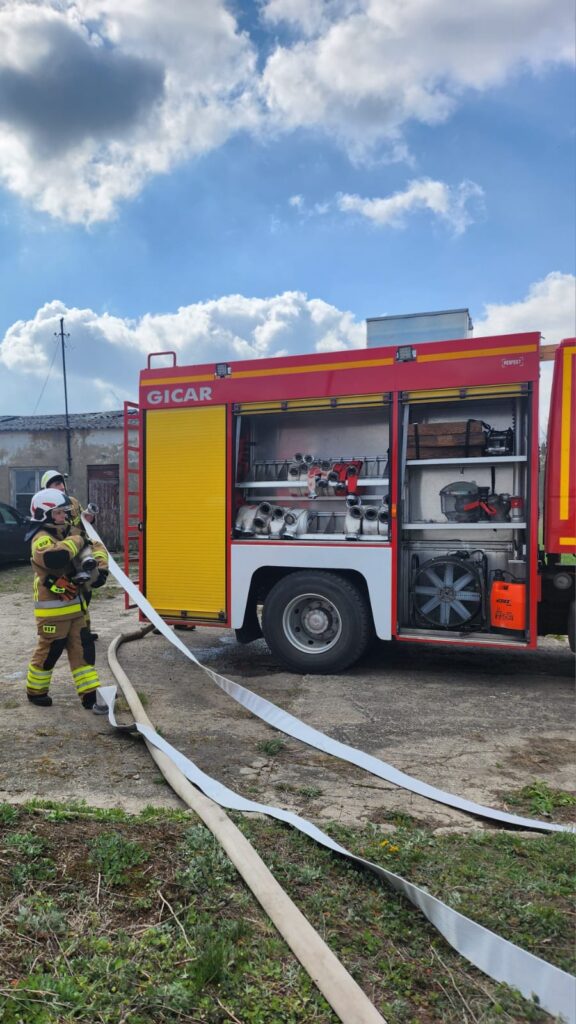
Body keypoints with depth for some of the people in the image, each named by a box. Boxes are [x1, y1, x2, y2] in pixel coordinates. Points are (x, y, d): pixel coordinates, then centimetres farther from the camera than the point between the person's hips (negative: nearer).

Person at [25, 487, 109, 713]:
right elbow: (55, 557, -40)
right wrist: (76, 540, -26)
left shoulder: (69, 531, 8)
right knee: (48, 652, 8)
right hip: (52, 610, -8)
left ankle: (90, 695, 13)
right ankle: (35, 691, 30)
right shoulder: (42, 539, -18)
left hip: (75, 606, 8)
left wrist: (100, 568, -7)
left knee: (84, 649, 7)